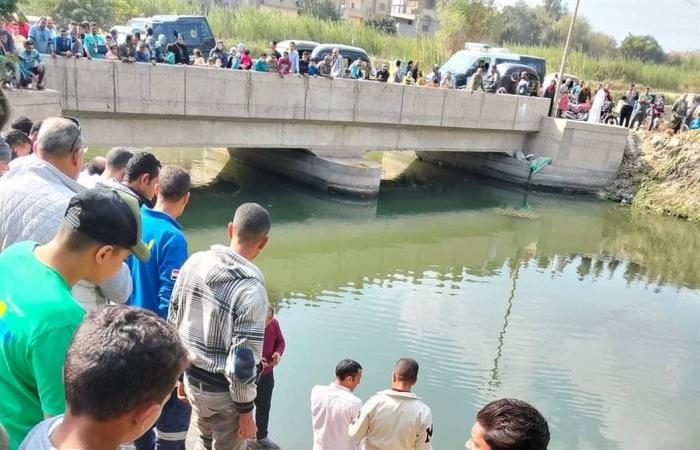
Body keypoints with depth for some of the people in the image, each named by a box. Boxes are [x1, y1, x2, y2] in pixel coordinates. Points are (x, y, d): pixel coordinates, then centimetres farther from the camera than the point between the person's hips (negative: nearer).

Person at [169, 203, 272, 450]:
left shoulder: (194, 262, -8)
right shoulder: (252, 291, -27)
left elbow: (173, 322, 2)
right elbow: (242, 362, -24)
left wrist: (183, 373, 15)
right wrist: (245, 411, -10)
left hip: (192, 379, 6)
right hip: (224, 391, -6)